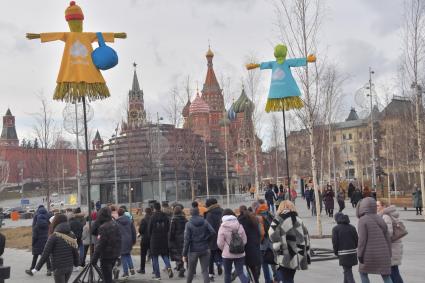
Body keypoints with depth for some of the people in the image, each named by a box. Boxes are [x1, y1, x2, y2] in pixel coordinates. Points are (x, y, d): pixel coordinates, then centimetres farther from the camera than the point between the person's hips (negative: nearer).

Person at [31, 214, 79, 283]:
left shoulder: (54, 237, -12)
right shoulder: (71, 236, 2)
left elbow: (45, 254, -13)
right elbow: (75, 252, 5)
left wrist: (37, 268, -5)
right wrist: (77, 263, 21)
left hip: (59, 268, -5)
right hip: (70, 267, 5)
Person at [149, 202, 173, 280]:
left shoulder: (153, 217, -13)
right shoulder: (165, 216, -1)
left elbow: (149, 229, -7)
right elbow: (168, 228, 3)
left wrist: (151, 237, 12)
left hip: (155, 239, -4)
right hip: (164, 239, 4)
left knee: (155, 257, 6)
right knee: (164, 254, 17)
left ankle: (157, 275, 7)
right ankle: (168, 267, -9)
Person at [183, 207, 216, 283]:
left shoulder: (189, 224, -7)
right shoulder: (205, 222, 0)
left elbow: (187, 240, -10)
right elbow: (212, 232, -10)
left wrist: (184, 254, -7)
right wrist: (206, 240, 5)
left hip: (193, 250, -2)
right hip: (205, 250, 2)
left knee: (191, 270, 14)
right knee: (205, 270, 5)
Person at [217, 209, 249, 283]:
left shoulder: (222, 227, -9)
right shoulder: (239, 226, -2)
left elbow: (220, 243, -7)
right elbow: (244, 240, 1)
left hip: (227, 254, -2)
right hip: (240, 254, 2)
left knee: (227, 273, 15)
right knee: (240, 272, 6)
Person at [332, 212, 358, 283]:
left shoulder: (335, 229, -6)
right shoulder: (352, 227, 6)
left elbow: (335, 242, -9)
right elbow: (357, 240, 4)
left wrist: (336, 252, 6)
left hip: (343, 254, -5)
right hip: (353, 252, 5)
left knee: (348, 272, 0)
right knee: (347, 270, 20)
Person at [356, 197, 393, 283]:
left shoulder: (362, 220, -12)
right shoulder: (380, 219, 7)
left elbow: (362, 239, -17)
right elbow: (387, 238, 8)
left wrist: (360, 255, -11)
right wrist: (388, 254, 15)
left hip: (369, 254, -5)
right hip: (382, 253, 5)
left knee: (363, 273, 18)